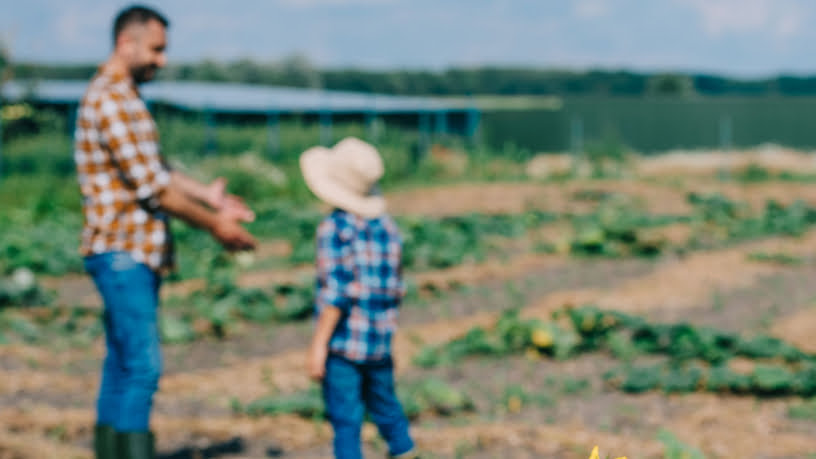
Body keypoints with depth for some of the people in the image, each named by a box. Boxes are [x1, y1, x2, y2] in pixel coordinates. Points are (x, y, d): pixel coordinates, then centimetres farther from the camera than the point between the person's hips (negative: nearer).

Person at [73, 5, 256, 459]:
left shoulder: (126, 96, 17)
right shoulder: (111, 100, -16)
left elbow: (158, 170, 21)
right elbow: (152, 187, -18)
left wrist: (207, 194, 11)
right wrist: (213, 224, -10)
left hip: (135, 254, 10)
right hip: (123, 251, -10)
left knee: (122, 366, 12)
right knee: (142, 366, -10)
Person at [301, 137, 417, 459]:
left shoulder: (334, 229, -12)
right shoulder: (386, 226, 5)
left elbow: (337, 292, -18)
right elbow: (396, 289, 10)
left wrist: (318, 345, -14)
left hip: (343, 340, -6)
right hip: (380, 342, 6)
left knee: (345, 420, 0)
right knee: (386, 407, 21)